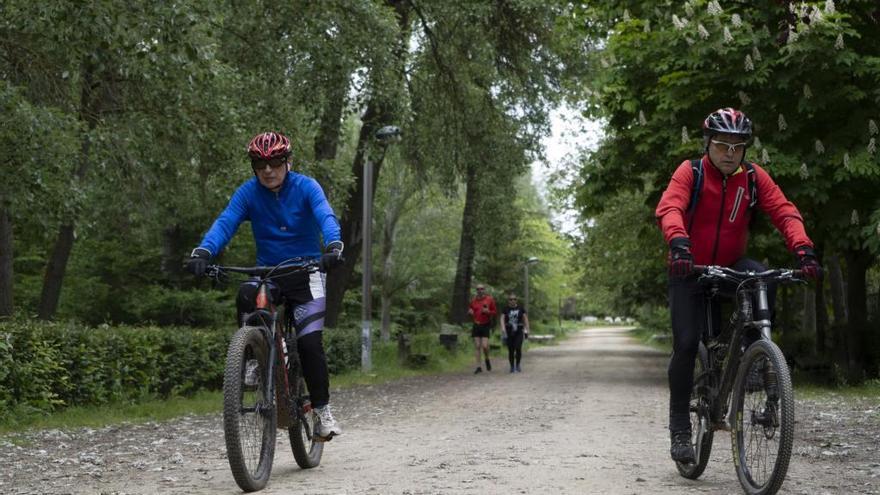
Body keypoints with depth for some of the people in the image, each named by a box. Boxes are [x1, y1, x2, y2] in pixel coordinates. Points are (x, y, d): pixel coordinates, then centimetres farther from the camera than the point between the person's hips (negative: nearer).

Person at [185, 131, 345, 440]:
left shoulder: (306, 187, -10)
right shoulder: (248, 192, -6)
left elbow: (326, 217, -27)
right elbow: (225, 222, -19)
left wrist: (333, 247, -49)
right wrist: (203, 252, -39)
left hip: (305, 273, -1)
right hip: (267, 273, 2)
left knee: (309, 342, -15)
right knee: (246, 296, -33)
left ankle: (323, 410, 0)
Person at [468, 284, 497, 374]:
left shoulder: (489, 299, 0)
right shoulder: (473, 300, 7)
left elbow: (495, 312, 5)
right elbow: (470, 311, 20)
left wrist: (488, 312, -15)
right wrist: (470, 312, -4)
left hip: (486, 326, -3)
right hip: (476, 325, 3)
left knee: (484, 346, -13)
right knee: (477, 346, 0)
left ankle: (487, 359, 18)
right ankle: (478, 367, 6)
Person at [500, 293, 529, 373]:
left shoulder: (520, 308, 4)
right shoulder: (506, 309, 2)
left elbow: (525, 319, 8)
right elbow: (502, 319, -6)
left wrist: (527, 331, 5)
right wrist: (503, 330, -19)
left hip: (519, 331, 0)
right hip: (509, 332, 0)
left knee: (518, 348, -14)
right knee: (511, 350, 1)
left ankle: (517, 365, 6)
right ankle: (512, 366, 15)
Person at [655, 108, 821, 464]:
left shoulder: (753, 176, -3)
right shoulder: (690, 171, -12)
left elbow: (783, 211, -13)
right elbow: (669, 207, -29)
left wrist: (803, 248, -31)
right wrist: (678, 241, -50)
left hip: (731, 266, 2)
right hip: (690, 269, -2)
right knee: (686, 344, -10)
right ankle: (680, 427, 2)